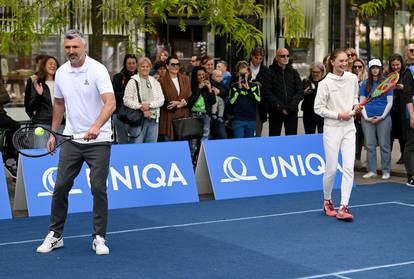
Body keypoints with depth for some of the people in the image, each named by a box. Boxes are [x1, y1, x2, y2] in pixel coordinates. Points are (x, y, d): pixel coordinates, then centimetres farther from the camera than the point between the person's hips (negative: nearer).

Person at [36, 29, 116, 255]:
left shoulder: (98, 70, -12)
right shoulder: (61, 73, 6)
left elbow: (110, 103, -23)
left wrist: (96, 127, -38)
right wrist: (53, 133, 18)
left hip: (98, 140, -4)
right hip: (71, 140, 5)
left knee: (99, 189, -4)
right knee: (60, 187, 3)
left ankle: (99, 238, 8)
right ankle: (55, 235, 16)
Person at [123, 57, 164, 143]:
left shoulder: (155, 82, 17)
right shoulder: (133, 82, 3)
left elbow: (161, 100, 8)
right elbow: (127, 100, -6)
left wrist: (149, 105, -10)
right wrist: (141, 107, -15)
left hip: (153, 119, 4)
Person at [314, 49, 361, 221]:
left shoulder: (353, 78, 5)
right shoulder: (325, 83, -9)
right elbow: (318, 108, -7)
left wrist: (355, 105, 1)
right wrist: (339, 115, -14)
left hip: (349, 128, 4)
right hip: (332, 129, -4)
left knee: (348, 168, -7)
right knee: (331, 169, 1)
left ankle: (343, 208, -6)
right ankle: (327, 202, 25)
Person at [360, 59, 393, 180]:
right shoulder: (365, 84, 8)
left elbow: (389, 102, 1)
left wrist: (382, 116, -8)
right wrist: (366, 117, -5)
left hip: (383, 118, -2)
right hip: (367, 119, 2)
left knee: (384, 145, 1)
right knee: (370, 145, 5)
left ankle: (386, 171, 8)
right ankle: (371, 170, 12)